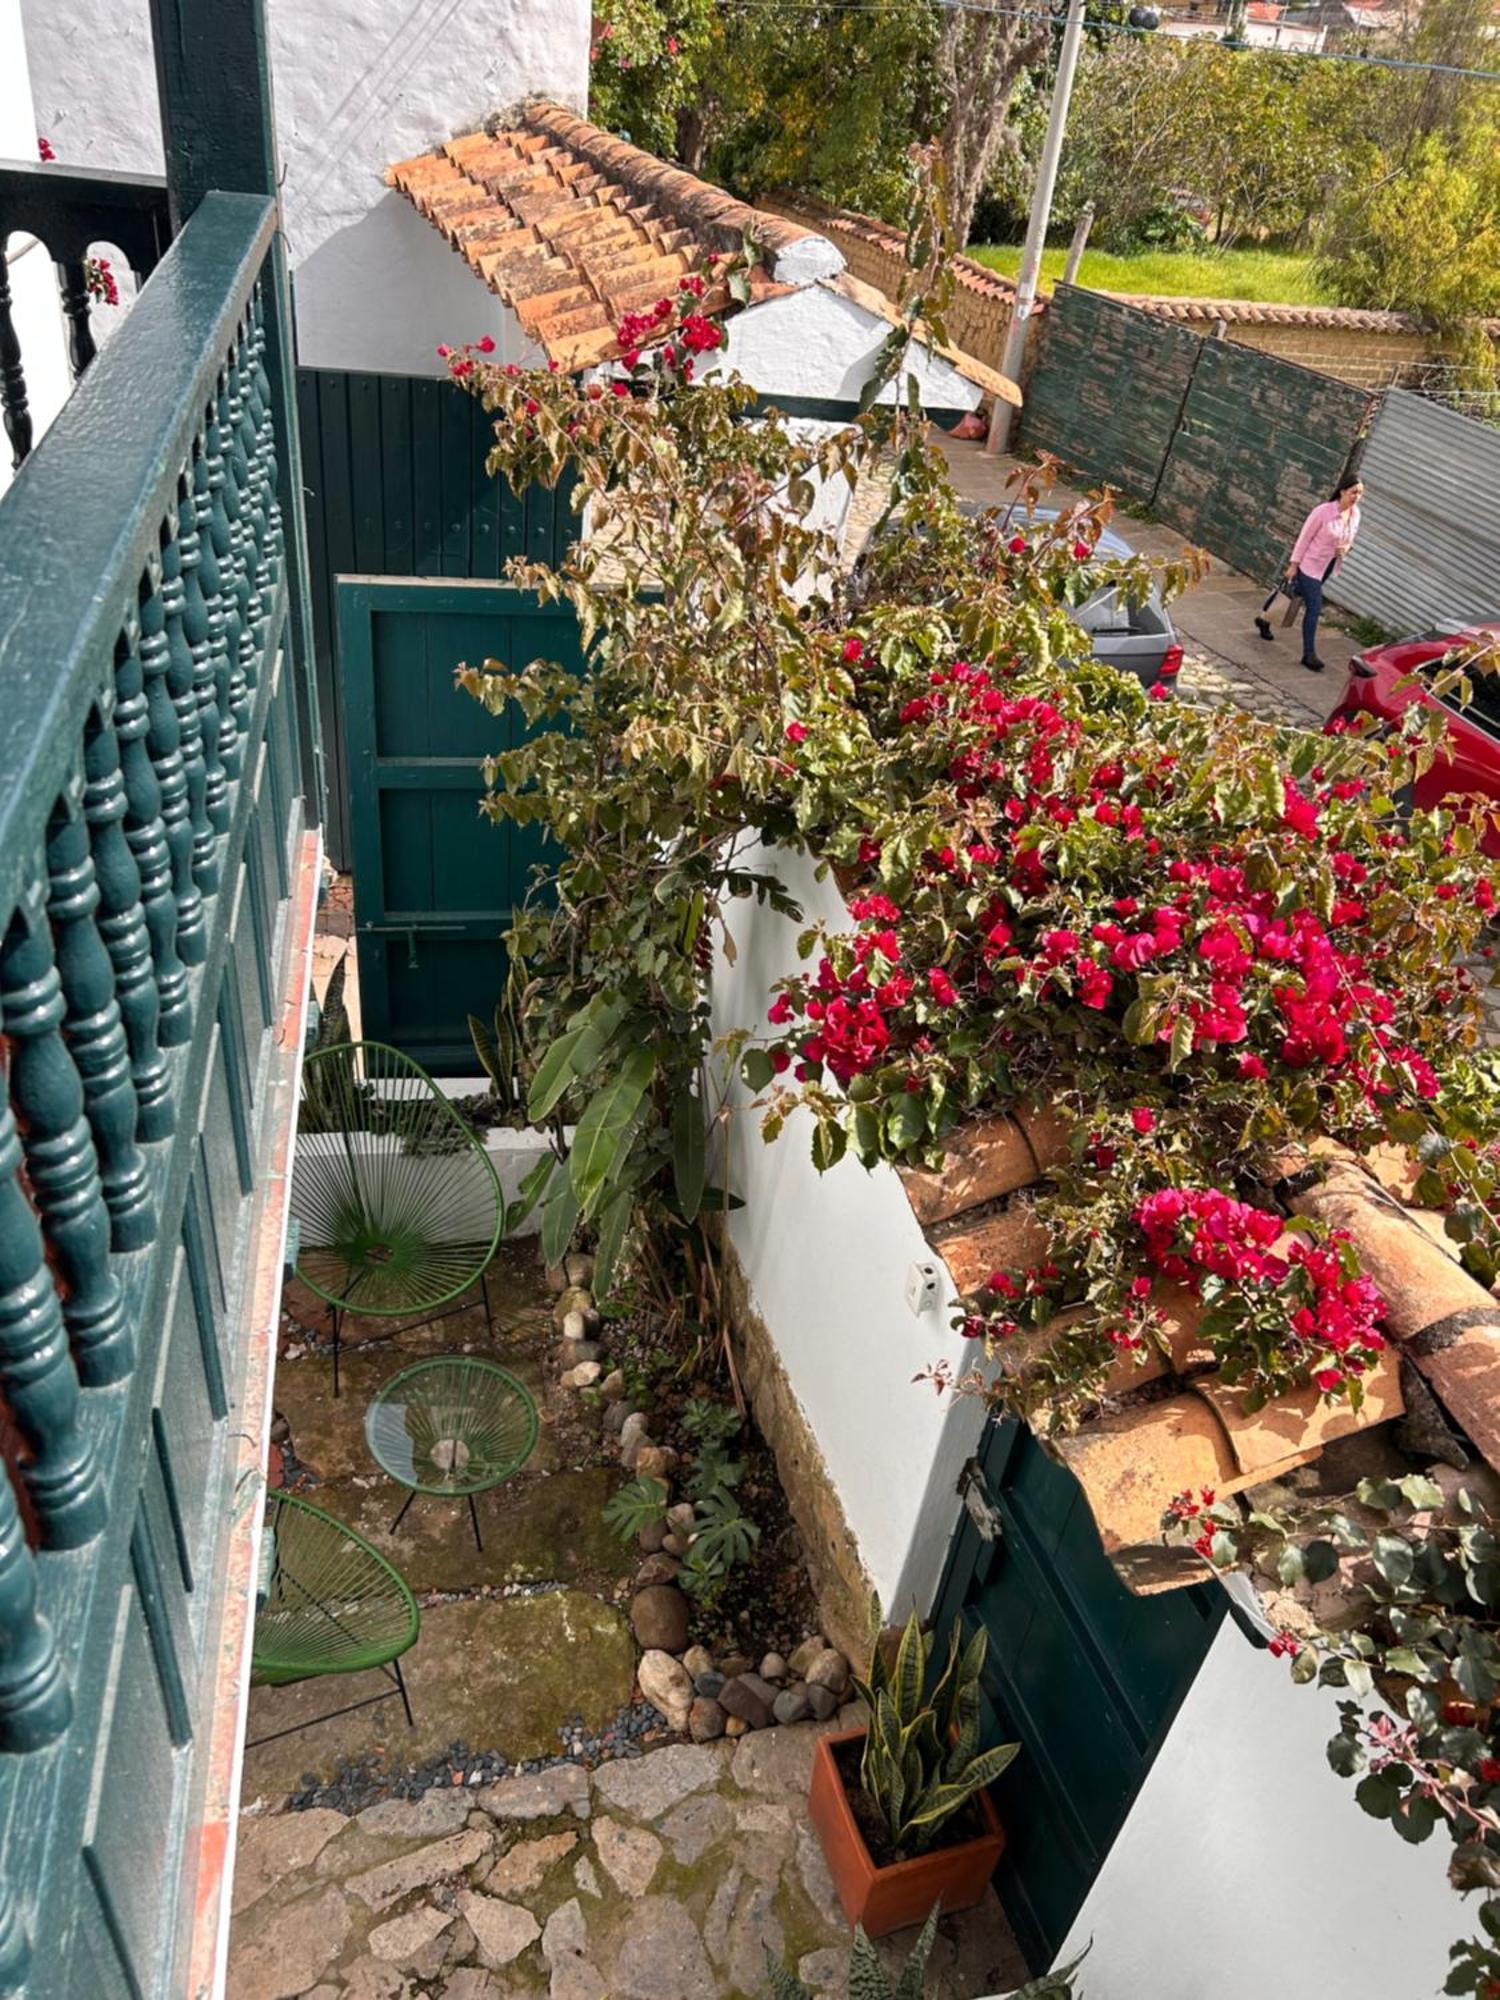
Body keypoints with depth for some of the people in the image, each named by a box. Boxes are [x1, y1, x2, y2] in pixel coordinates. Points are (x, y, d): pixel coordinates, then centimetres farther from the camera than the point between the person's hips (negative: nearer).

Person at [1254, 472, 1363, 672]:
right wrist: (1293, 565, -12)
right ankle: (1309, 654, -4)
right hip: (1311, 565, -7)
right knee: (1314, 607, -10)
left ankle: (1264, 619, 41)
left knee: (1299, 595, 21)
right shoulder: (1323, 512, -22)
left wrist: (1347, 547, -10)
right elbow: (1304, 538, -14)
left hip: (1329, 567, 7)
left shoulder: (1355, 514, -2)